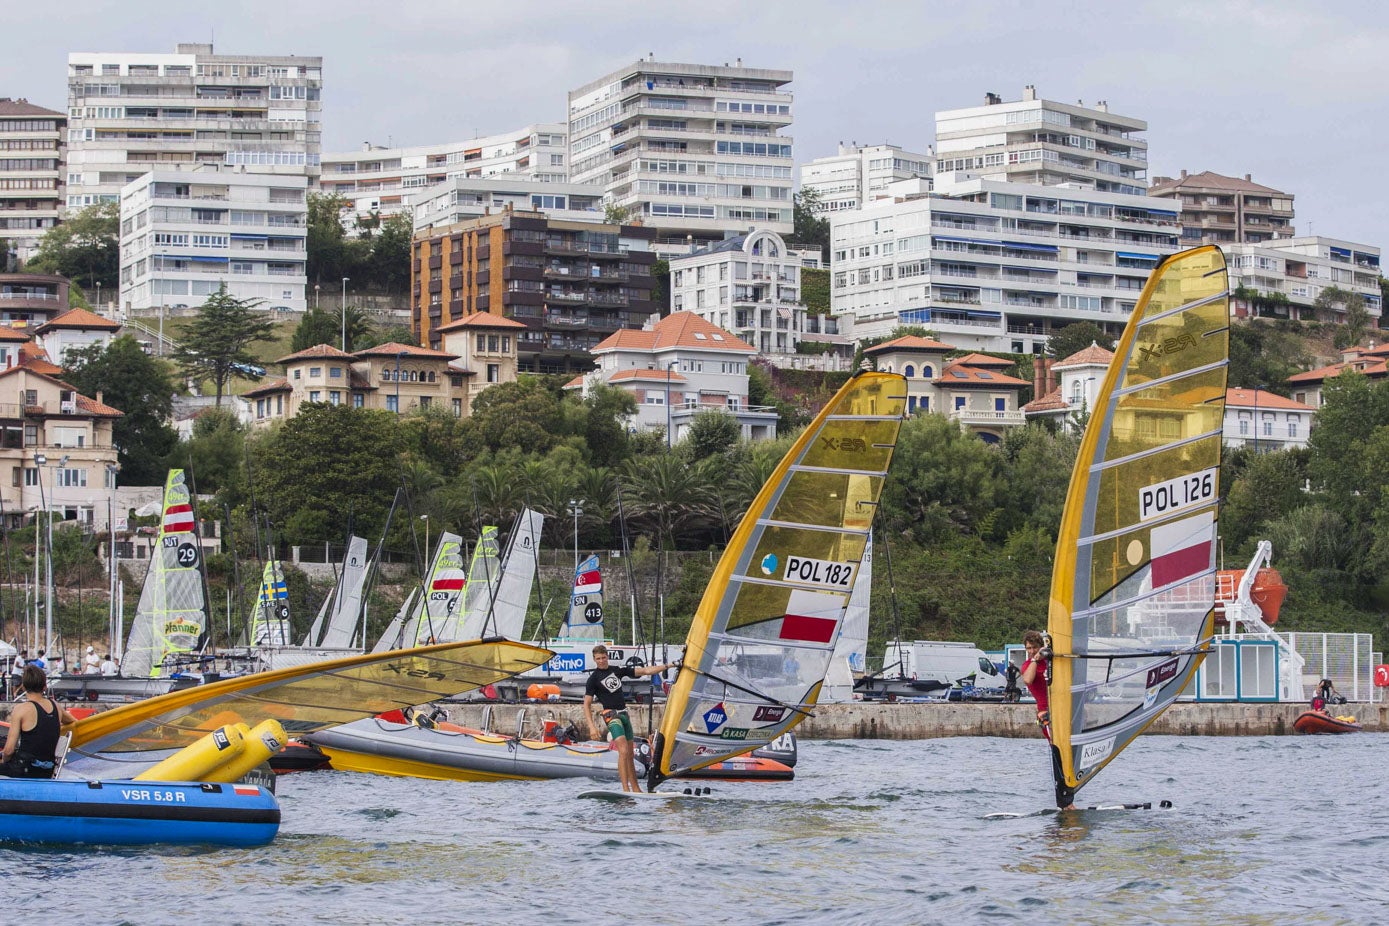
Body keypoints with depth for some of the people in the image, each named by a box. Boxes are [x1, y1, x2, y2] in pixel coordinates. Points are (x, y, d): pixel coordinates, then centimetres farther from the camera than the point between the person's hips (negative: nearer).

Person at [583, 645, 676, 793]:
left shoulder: (618, 670, 12)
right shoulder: (593, 679, -1)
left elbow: (644, 671, 13)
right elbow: (587, 704, -3)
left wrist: (667, 666, 6)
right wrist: (592, 726, -14)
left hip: (624, 714, 6)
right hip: (611, 714, -6)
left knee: (630, 754, 8)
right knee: (623, 751, -19)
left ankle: (636, 789, 14)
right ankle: (625, 789, -22)